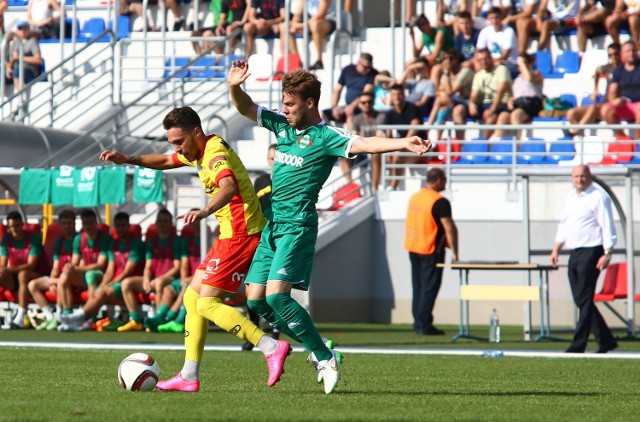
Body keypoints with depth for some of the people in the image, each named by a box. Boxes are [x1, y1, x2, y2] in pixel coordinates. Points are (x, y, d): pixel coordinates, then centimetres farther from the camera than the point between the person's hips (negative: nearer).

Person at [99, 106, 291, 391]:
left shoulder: (215, 153, -17)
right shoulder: (199, 151, 14)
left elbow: (229, 187, -38)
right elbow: (166, 161, 34)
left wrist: (205, 212, -56)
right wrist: (128, 160, 20)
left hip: (240, 235, -10)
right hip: (233, 233, 10)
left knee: (207, 304, -14)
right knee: (193, 297, 12)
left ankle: (272, 348, -21)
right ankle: (189, 376, 12)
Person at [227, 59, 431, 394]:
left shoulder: (325, 137, -9)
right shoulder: (282, 125, 12)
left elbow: (361, 145, -24)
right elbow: (245, 108, 16)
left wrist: (403, 144, -41)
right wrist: (234, 86, -6)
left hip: (297, 226, -8)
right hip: (272, 225, 8)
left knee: (277, 295, -20)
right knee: (255, 299, 5)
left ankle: (324, 358, -8)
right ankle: (317, 348, 17)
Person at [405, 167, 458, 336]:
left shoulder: (414, 197, 7)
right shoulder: (440, 202, -17)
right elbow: (450, 228, -20)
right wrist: (454, 252, -14)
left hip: (413, 248, 8)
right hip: (431, 250, -8)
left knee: (418, 286, 14)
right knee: (430, 287, -2)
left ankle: (418, 322, 17)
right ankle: (424, 325, -3)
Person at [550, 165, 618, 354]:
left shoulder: (599, 197, -8)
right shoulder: (571, 197, 16)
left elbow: (608, 227, -12)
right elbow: (563, 225, 24)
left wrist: (607, 253, -19)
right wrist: (556, 249, 18)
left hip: (591, 252, -8)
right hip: (574, 253, 8)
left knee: (585, 299, -9)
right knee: (580, 300, 8)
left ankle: (578, 345, -8)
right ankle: (606, 340, 17)